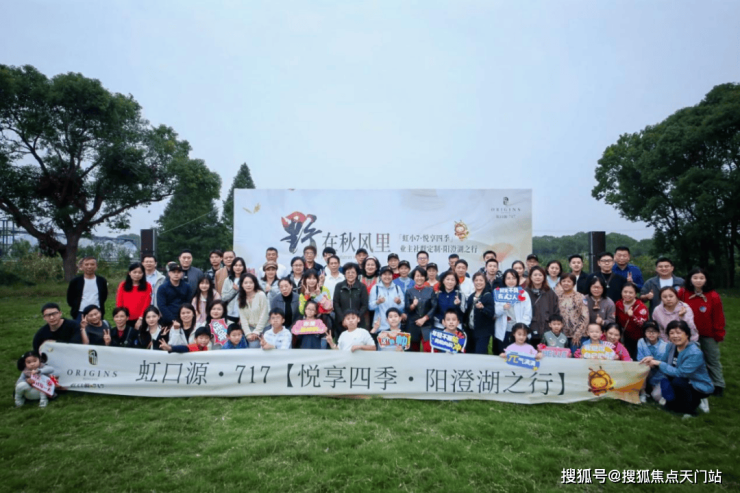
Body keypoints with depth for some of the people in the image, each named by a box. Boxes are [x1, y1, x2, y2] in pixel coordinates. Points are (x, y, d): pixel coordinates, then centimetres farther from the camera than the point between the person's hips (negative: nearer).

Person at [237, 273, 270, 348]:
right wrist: (248, 333, -11)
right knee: (253, 345, -12)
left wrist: (257, 332, -10)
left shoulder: (261, 295, -13)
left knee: (254, 346, -13)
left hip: (262, 327, -3)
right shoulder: (241, 298, 1)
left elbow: (263, 315, -12)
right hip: (250, 327, 3)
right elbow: (243, 317, -2)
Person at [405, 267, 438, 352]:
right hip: (412, 325, 1)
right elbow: (406, 310, 1)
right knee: (414, 350, 9)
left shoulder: (430, 290, 4)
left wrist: (424, 319, -10)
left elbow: (434, 307, -1)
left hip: (427, 324, -1)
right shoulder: (409, 291, 4)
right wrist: (413, 305, -19)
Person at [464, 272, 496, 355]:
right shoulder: (471, 297, 12)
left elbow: (491, 313, -15)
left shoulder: (488, 296, -5)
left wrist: (482, 308, -30)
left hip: (483, 332, -6)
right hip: (471, 331, 6)